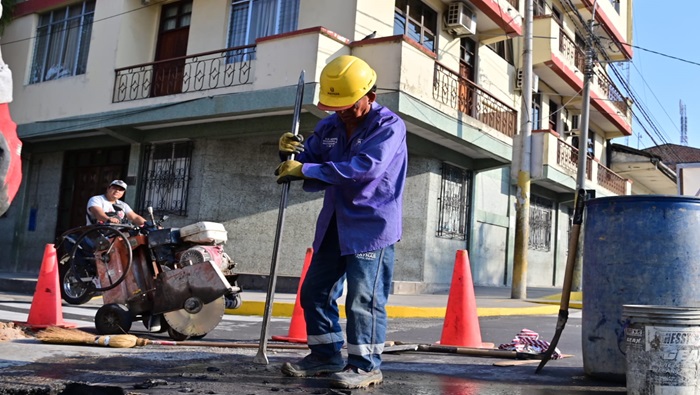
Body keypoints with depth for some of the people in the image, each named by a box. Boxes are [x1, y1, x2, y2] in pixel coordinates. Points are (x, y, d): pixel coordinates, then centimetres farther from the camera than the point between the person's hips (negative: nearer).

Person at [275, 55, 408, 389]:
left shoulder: (389, 126, -11)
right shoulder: (328, 127, 10)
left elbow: (364, 167, -27)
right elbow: (308, 162, 15)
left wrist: (306, 170, -26)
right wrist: (292, 153, -10)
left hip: (372, 226, -7)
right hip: (334, 224, 8)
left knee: (363, 297, -7)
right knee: (315, 290, 12)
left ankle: (365, 365, 6)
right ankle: (326, 355, 25)